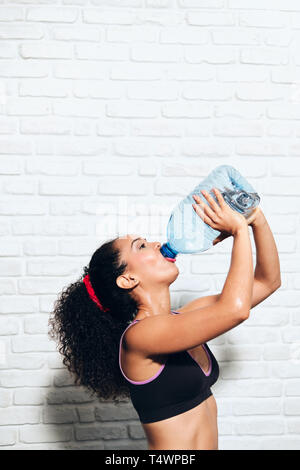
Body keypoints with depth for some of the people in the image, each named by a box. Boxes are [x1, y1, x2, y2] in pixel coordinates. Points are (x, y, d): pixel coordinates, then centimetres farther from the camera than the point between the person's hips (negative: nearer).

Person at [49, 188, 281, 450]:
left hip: (207, 443, 8)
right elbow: (236, 308, -34)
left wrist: (257, 220, -7)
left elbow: (268, 281, 5)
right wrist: (240, 229, -22)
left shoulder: (183, 319, 0)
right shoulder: (138, 336, -23)